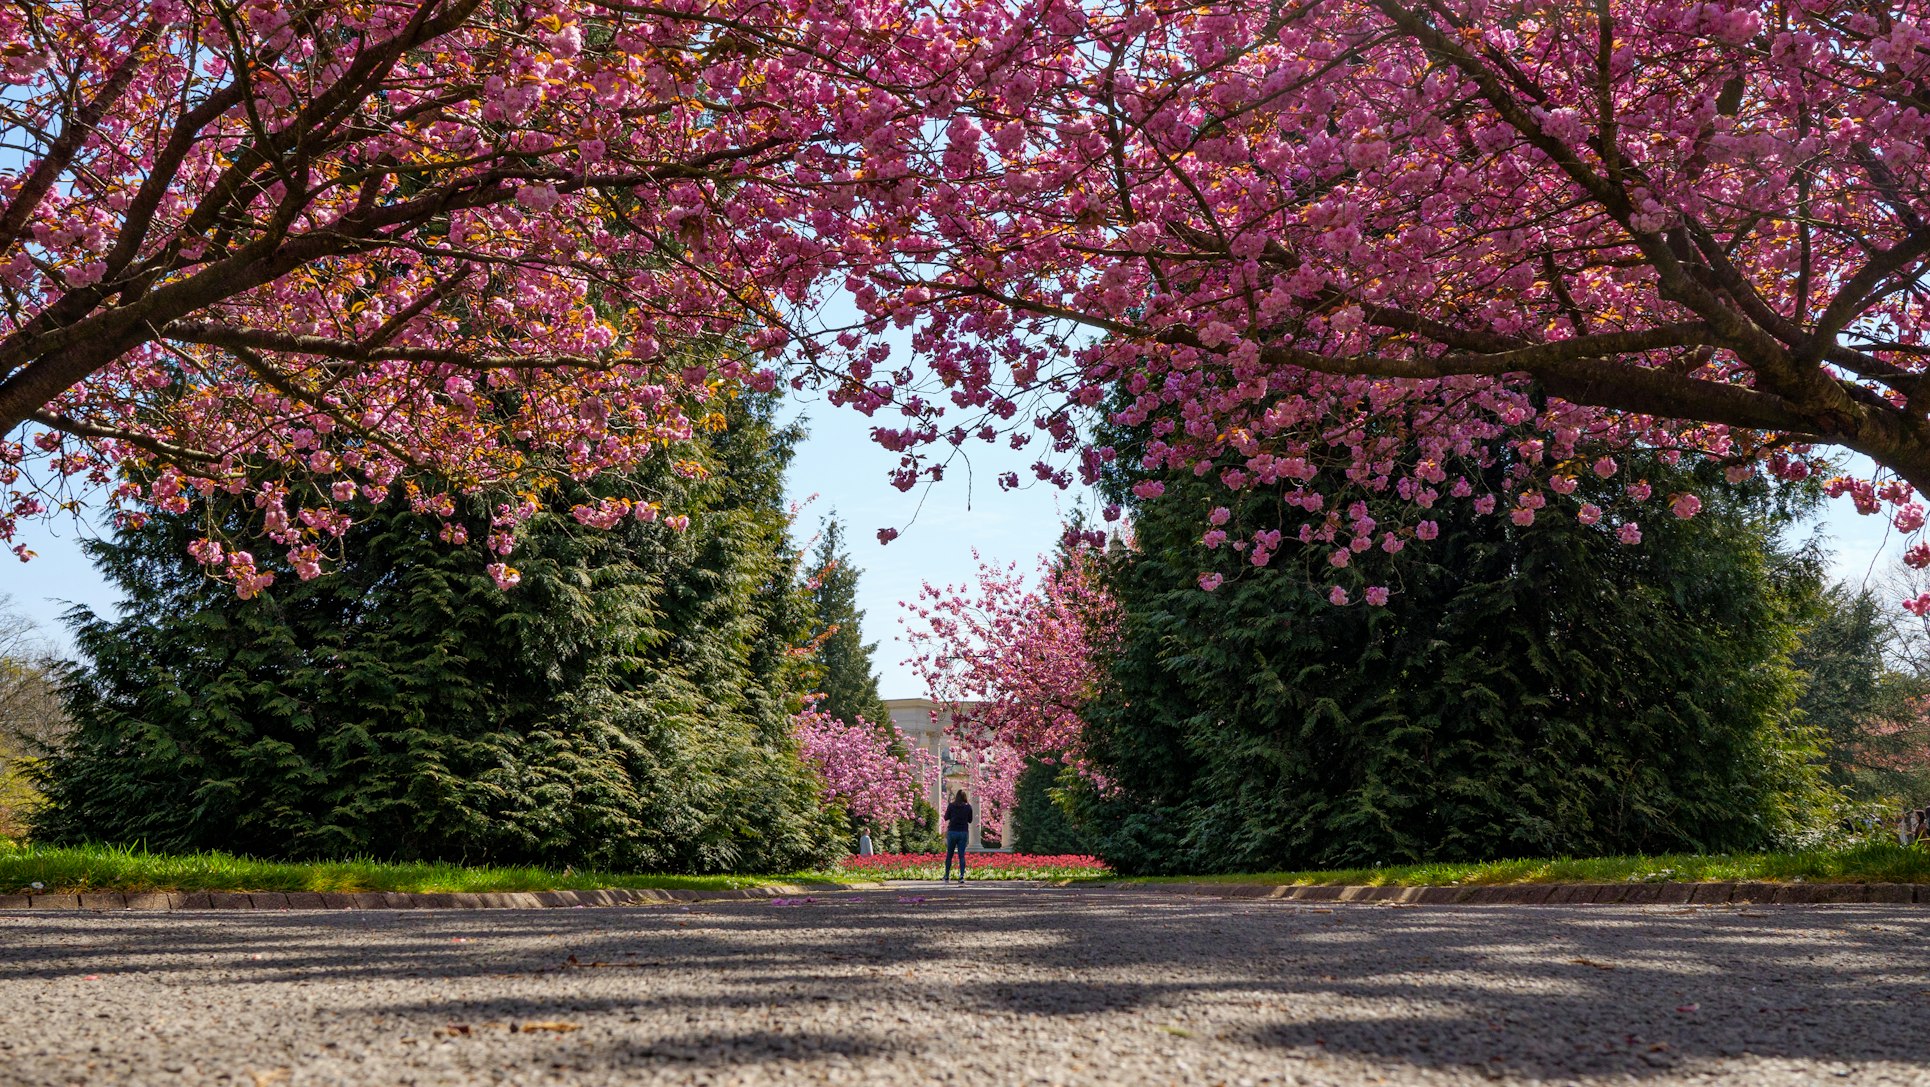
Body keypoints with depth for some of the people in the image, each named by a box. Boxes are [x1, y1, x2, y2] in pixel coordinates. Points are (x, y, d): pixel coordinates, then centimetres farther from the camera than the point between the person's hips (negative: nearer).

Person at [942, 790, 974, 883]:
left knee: (949, 855, 11)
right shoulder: (968, 807, -2)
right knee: (962, 855, 3)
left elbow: (946, 818, 2)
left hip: (952, 831, -1)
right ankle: (962, 875, -10)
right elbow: (970, 820, 7)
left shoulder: (951, 805, -6)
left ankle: (947, 876, 14)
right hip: (964, 832, 1)